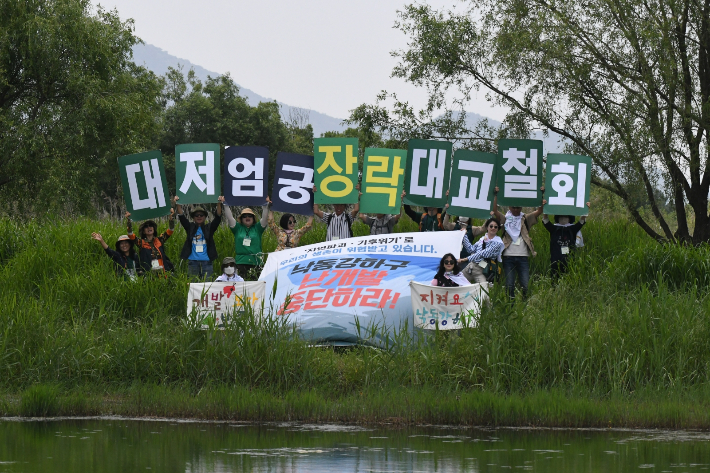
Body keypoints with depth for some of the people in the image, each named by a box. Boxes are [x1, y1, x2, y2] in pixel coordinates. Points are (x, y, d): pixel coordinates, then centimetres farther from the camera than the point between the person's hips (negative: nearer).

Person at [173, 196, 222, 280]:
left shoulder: (209, 228, 11)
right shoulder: (190, 228, 12)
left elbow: (217, 218, -1)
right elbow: (182, 218, 1)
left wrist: (219, 205, -17)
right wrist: (178, 205, -15)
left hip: (206, 261, 0)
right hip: (193, 261, 0)